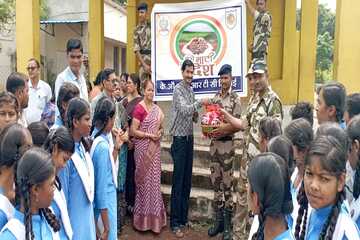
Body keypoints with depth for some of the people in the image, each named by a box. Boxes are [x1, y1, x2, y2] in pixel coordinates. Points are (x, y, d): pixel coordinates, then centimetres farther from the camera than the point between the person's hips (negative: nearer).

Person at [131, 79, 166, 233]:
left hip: (154, 148, 6)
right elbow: (133, 131, -14)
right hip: (143, 148, -6)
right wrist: (149, 135, -19)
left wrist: (160, 132, -1)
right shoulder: (139, 108, -11)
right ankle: (144, 218, 15)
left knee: (154, 180, 10)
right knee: (145, 180, 1)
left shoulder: (156, 108, 10)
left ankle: (154, 216, 22)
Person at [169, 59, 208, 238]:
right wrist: (200, 103, -29)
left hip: (189, 138, 8)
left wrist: (195, 116, -1)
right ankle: (175, 223, 3)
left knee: (187, 181, 12)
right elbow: (184, 110, -23)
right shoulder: (178, 89, -9)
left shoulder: (191, 90, 16)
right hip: (179, 139, -8)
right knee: (178, 182, -5)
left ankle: (184, 218, 22)